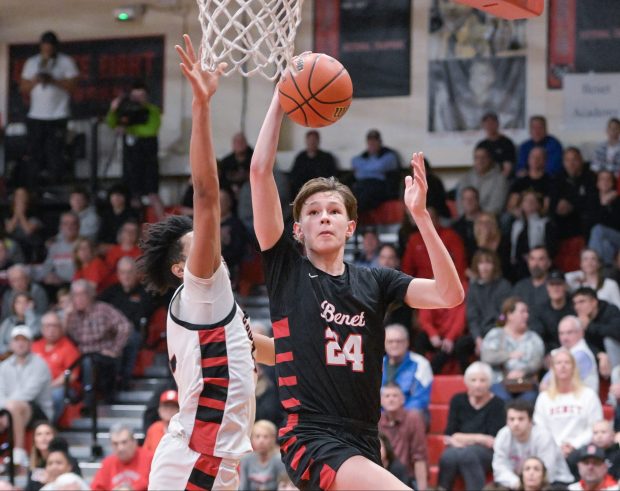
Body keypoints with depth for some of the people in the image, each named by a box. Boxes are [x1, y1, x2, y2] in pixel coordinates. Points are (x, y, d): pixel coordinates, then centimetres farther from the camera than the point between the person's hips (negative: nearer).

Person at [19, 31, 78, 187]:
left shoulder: (66, 61, 4)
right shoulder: (31, 62, 14)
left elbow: (72, 85, -5)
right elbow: (23, 89, 11)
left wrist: (53, 80, -17)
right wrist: (34, 81, -9)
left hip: (58, 117, -3)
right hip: (36, 117, 3)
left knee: (55, 155, -7)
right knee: (35, 155, 1)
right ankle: (31, 190, 3)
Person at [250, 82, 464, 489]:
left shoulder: (374, 282, 12)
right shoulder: (286, 269, 4)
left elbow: (450, 295, -4)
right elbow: (260, 172, -4)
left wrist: (420, 214, -10)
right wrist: (279, 102, -2)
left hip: (362, 441, 5)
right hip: (311, 437, -5)